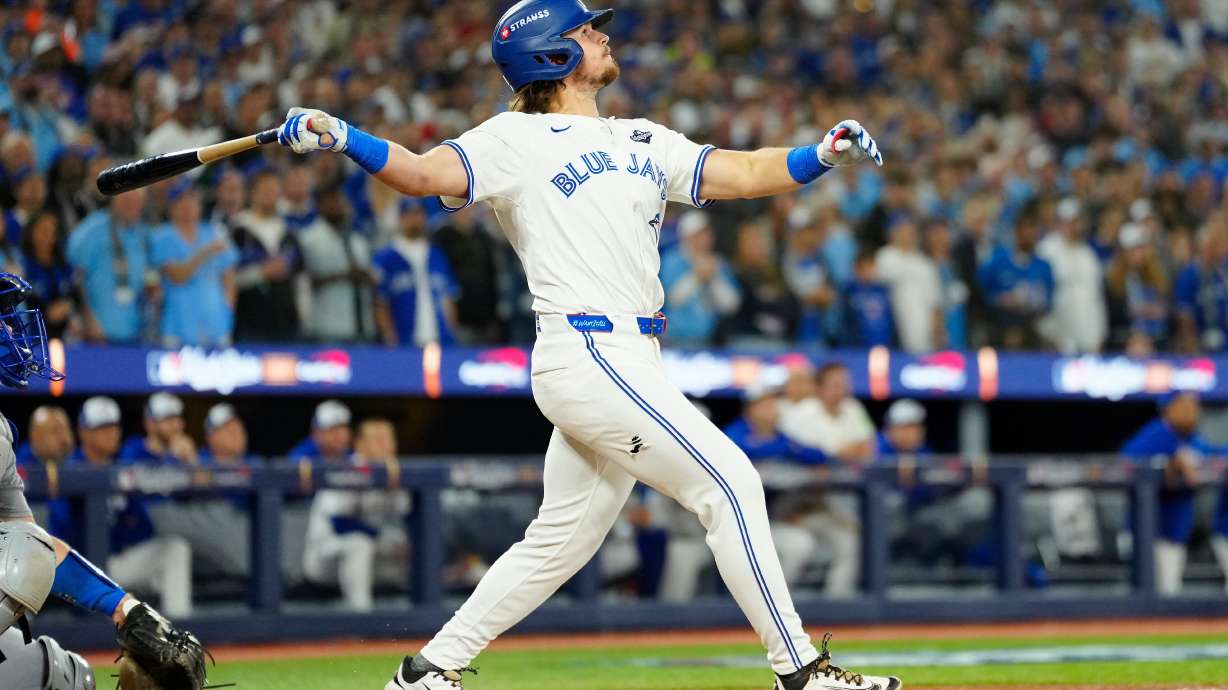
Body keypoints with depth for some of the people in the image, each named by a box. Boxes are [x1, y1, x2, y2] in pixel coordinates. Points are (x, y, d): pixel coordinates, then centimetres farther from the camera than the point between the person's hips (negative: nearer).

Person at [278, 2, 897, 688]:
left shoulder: (643, 141, 19)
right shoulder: (519, 139, -1)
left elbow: (745, 174, 14)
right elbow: (426, 173, -15)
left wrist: (825, 153, -3)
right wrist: (341, 137, -32)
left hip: (631, 362, 8)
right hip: (589, 354, -8)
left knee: (561, 540, 11)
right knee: (729, 482, -10)